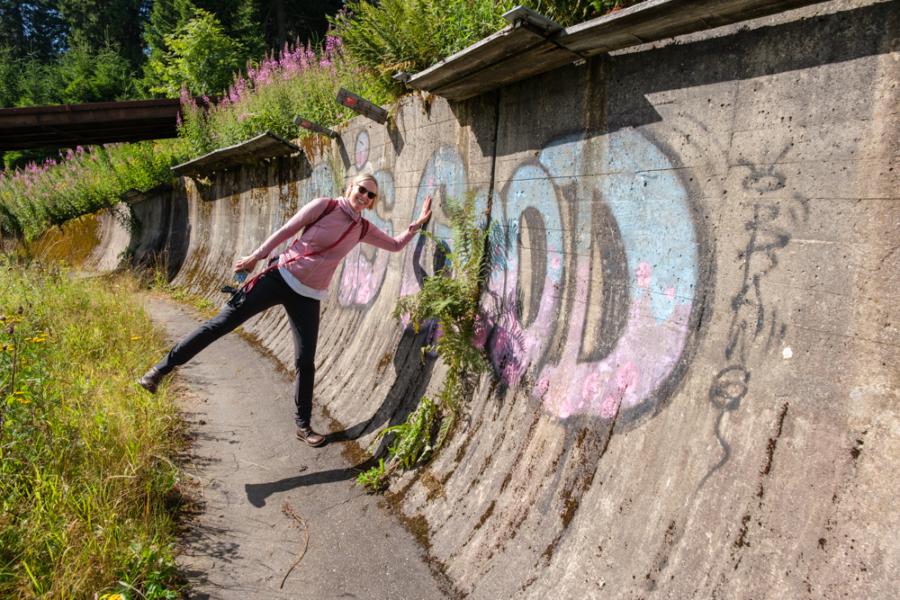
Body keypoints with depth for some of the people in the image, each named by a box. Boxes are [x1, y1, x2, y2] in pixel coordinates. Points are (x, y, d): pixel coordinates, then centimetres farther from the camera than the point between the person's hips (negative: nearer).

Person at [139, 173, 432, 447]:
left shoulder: (363, 229, 5)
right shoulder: (324, 206, -7)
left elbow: (395, 245, 15)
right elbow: (285, 231, -2)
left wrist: (418, 224, 4)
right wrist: (256, 256, 2)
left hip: (308, 297, 3)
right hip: (281, 278, -3)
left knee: (305, 362, 3)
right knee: (222, 323, -4)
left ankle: (304, 426, 17)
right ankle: (162, 369, 7)